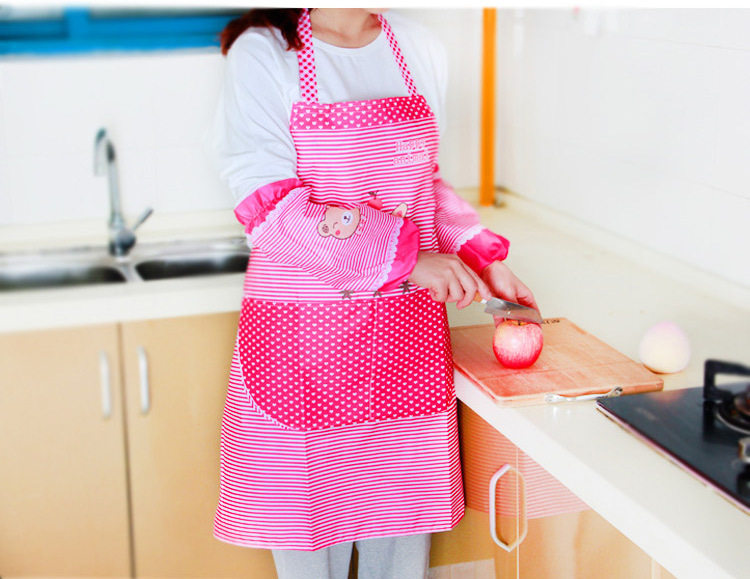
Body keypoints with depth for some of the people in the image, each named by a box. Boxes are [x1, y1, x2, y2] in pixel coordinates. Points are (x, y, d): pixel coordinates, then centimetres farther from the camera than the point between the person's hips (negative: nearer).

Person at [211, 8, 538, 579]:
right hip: (303, 334, -4)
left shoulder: (419, 49, 8)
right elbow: (270, 210, -17)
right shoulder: (263, 55, -8)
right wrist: (406, 257, -20)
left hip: (407, 339, 4)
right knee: (311, 526, 8)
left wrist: (481, 257, 7)